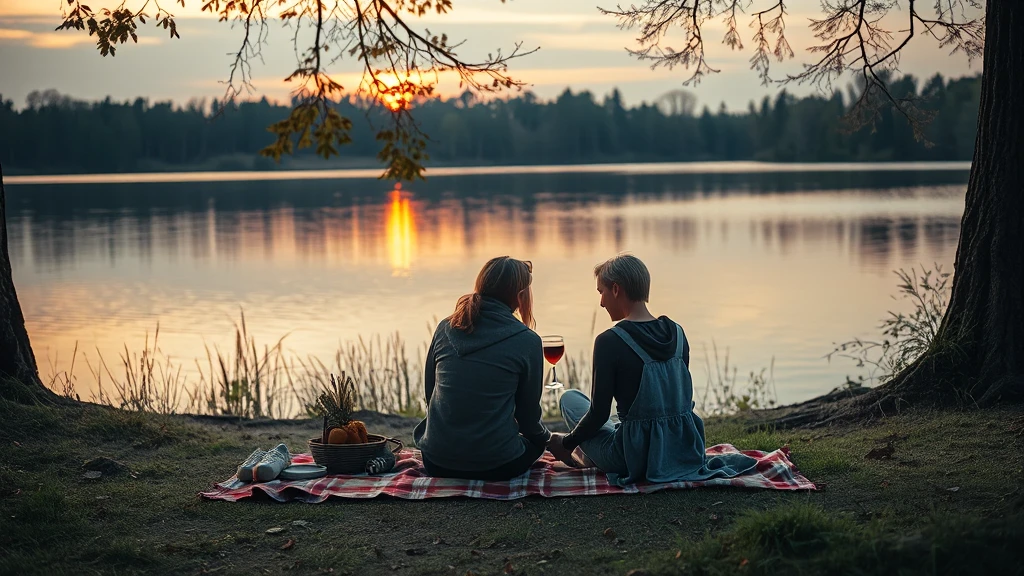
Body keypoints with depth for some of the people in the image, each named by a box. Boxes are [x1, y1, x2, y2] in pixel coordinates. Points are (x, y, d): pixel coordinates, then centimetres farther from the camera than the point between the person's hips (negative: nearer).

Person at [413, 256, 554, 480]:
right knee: (535, 439, 28)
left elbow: (429, 392, 12)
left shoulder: (445, 329, 2)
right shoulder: (527, 341, -8)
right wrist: (546, 437, 25)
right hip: (496, 466, -5)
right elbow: (528, 411, 2)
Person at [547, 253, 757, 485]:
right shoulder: (677, 333, 3)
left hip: (635, 458, -6)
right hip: (684, 450, 7)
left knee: (569, 398, 18)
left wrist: (567, 442, 6)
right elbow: (679, 398, 12)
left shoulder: (609, 341, -16)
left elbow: (599, 412, -12)